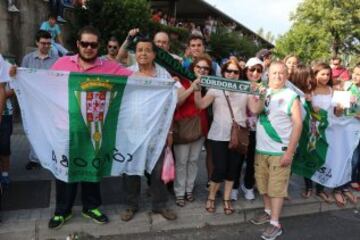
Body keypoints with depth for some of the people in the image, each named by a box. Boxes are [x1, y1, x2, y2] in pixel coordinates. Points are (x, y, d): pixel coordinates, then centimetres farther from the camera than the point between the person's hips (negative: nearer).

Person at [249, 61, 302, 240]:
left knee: (277, 187, 2)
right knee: (263, 184, 15)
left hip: (280, 151, -5)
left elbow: (298, 124, -9)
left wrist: (290, 152, -13)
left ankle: (275, 224, 12)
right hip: (261, 149, 5)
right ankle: (268, 212, 34)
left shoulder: (291, 96, -5)